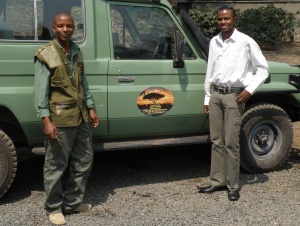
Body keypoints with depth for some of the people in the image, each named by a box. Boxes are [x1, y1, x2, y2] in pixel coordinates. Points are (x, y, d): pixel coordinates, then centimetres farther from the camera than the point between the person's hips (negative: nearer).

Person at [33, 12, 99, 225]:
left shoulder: (77, 52, 12)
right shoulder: (45, 55, -9)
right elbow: (41, 90, -13)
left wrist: (91, 108, 15)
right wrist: (46, 120, -19)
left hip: (80, 117, 7)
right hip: (59, 119, -7)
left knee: (84, 161, 14)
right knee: (56, 166, 2)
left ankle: (73, 202, 30)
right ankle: (54, 208, 19)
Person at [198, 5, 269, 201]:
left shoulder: (246, 42, -4)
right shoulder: (214, 42, 11)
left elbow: (263, 69, 0)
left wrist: (250, 90, -10)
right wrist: (207, 98, 14)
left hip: (234, 96, -5)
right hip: (215, 95, 5)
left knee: (231, 143, -4)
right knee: (217, 141, 10)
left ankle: (233, 186, 7)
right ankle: (218, 181, 19)